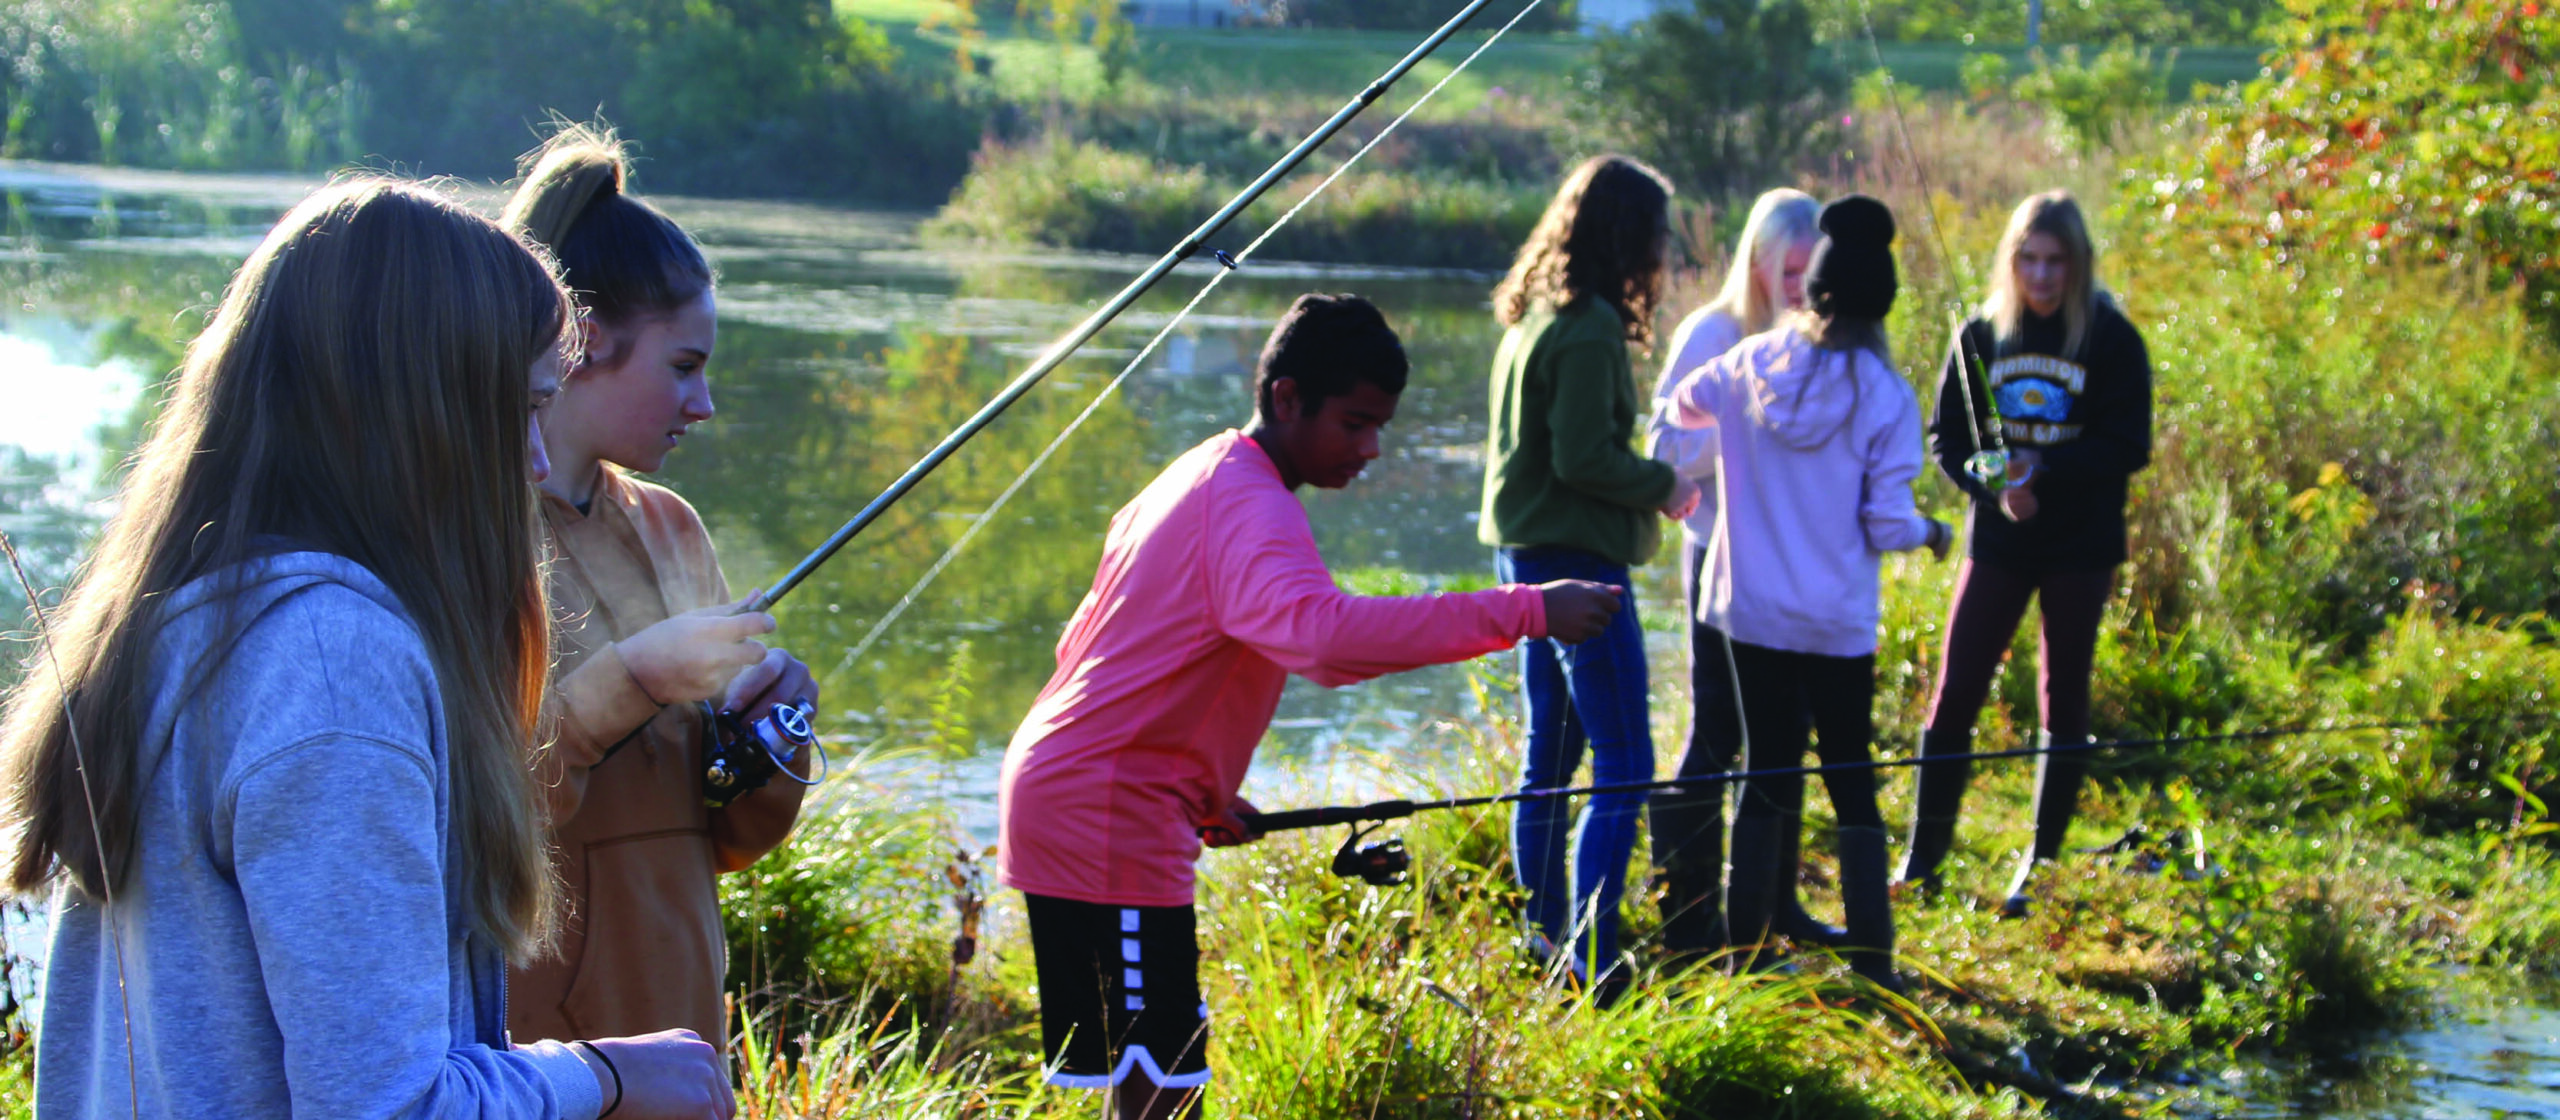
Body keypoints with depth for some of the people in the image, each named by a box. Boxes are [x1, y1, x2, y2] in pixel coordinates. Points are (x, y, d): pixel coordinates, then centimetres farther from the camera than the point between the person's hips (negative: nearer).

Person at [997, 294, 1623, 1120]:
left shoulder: (1198, 478, 17)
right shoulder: (1251, 507, -16)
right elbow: (1319, 632, -38)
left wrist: (1200, 794, 18)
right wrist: (1523, 612, -38)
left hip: (1055, 792, 10)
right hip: (1110, 817, -10)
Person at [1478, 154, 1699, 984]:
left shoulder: (1533, 315, 12)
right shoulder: (1587, 331, -17)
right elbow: (1584, 459, -21)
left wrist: (1646, 481, 12)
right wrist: (1663, 486, -6)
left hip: (1528, 555, 10)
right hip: (1576, 558, -10)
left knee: (1550, 755, 16)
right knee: (1623, 769, -8)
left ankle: (1546, 933, 23)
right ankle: (1591, 959, -10)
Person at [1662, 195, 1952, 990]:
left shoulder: (1753, 365, -2)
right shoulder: (1885, 399, -11)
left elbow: (1684, 405, 18)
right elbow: (1887, 523, -11)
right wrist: (1930, 534, 9)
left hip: (1751, 614, 3)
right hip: (1838, 625, -3)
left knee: (1767, 771, 12)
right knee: (1850, 777, 8)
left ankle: (1747, 949, 14)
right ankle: (1871, 959, 8)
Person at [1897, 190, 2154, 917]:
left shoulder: (2111, 339, -6)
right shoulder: (1981, 336, 1)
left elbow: (2129, 447, -9)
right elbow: (1947, 437, 3)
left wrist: (2044, 470, -22)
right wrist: (1992, 483, -16)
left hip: (2081, 549, -2)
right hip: (1998, 544, 2)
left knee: (2063, 703, 7)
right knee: (1954, 695, -3)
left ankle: (2043, 865, 17)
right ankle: (1923, 858, 5)